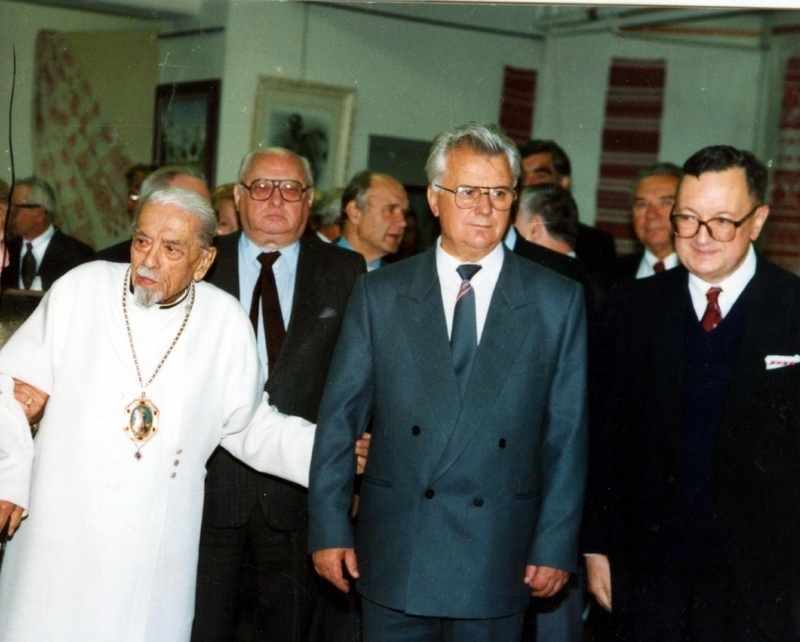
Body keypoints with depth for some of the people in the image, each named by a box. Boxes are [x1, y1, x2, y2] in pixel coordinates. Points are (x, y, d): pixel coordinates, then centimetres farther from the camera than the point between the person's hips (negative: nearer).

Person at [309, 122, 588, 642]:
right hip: (391, 559, 1)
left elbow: (567, 435, 1)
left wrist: (557, 545, -2)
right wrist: (329, 529, -1)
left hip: (496, 565, 0)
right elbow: (340, 418, 3)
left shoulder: (558, 301, 2)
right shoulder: (379, 294, 3)